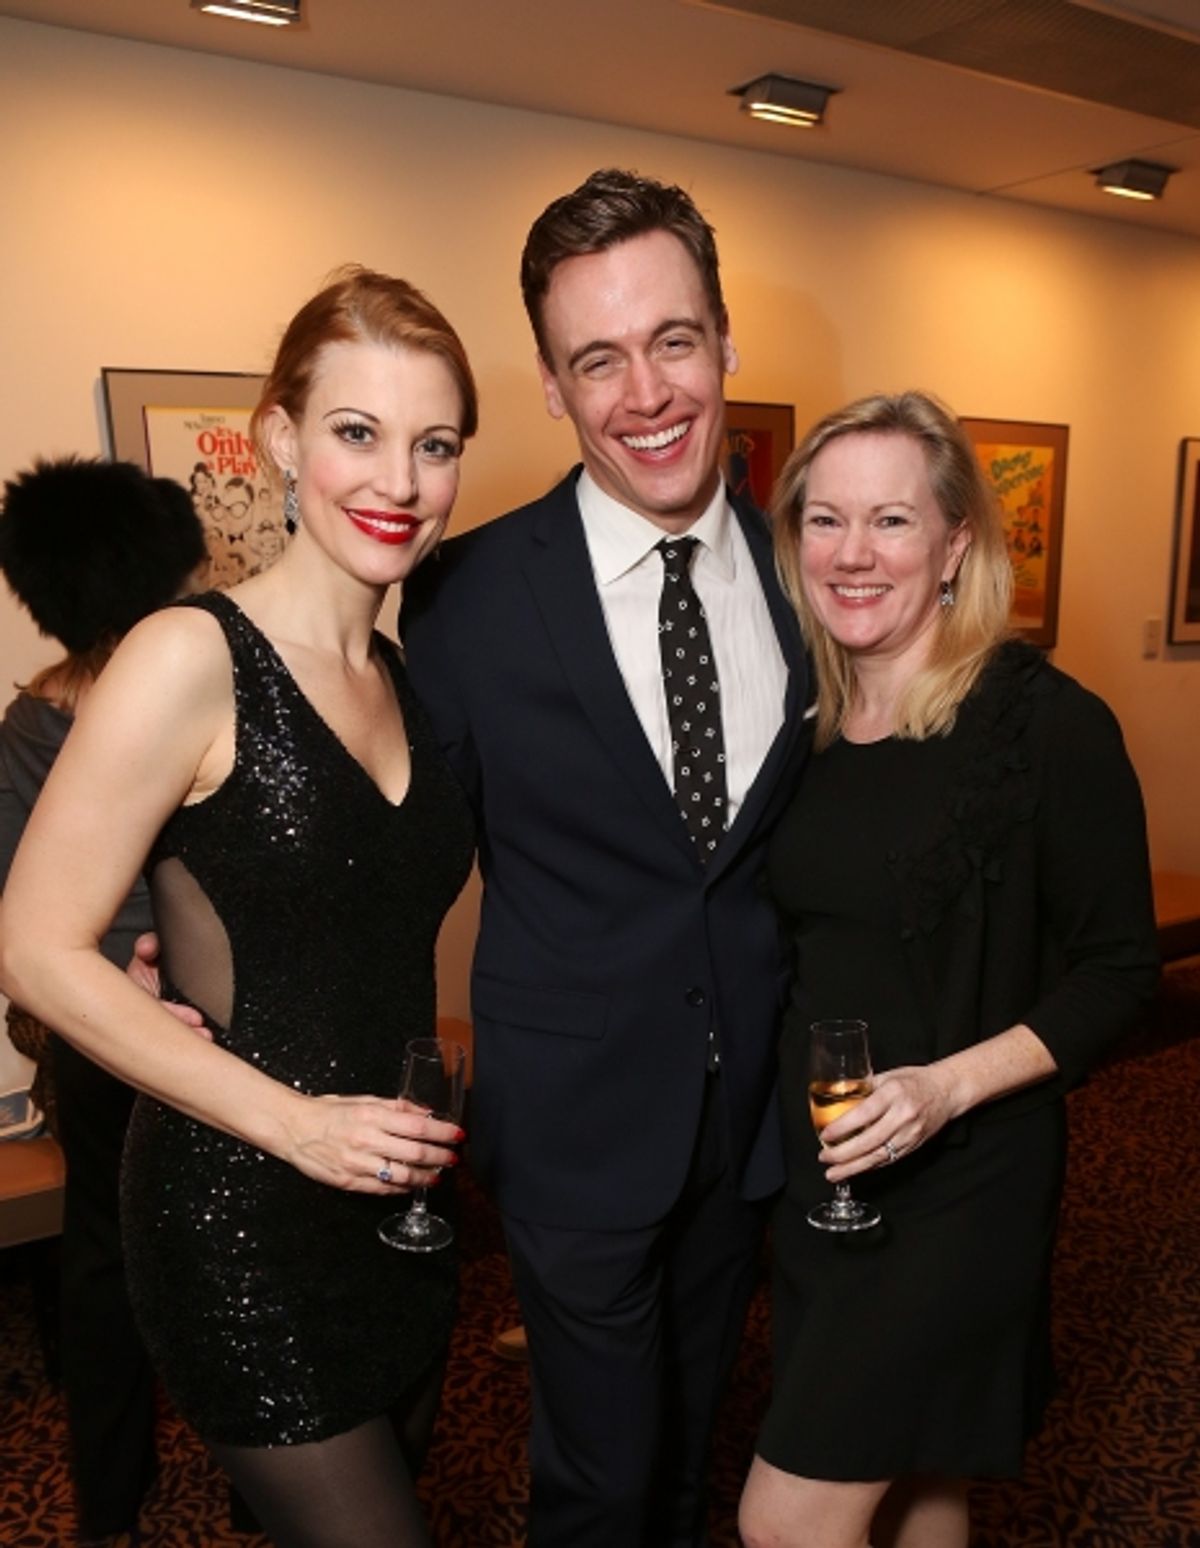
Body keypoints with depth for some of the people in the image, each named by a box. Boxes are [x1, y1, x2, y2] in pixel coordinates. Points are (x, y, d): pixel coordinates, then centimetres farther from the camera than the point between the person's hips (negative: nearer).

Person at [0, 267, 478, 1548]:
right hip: (241, 1214, -6)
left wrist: (427, 1091, 0)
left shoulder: (408, 677, 5)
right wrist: (291, 1120, -19)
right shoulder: (190, 659, -16)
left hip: (396, 1196, 7)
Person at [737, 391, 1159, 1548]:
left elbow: (1117, 969, -11)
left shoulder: (1048, 725, -15)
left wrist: (951, 1084, -23)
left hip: (959, 1181, -5)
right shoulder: (803, 728, 1)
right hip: (814, 1175, 5)